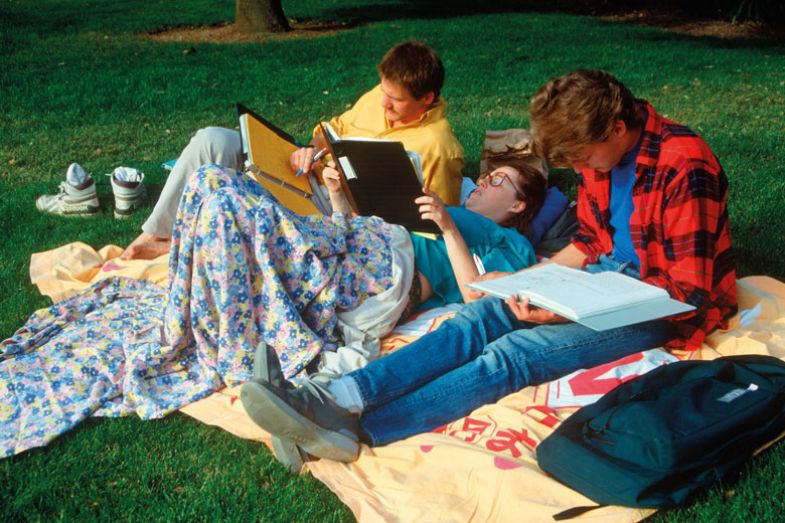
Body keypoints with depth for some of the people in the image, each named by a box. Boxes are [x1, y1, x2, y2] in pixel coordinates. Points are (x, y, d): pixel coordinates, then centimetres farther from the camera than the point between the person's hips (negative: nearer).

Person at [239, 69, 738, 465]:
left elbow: (690, 294, -22)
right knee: (481, 317, -15)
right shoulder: (602, 151, 3)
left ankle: (358, 430, -34)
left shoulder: (684, 168, -22)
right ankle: (340, 397, -30)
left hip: (660, 306, -7)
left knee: (514, 352, -26)